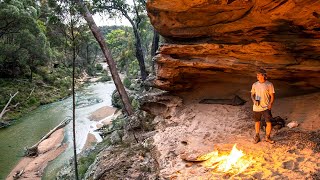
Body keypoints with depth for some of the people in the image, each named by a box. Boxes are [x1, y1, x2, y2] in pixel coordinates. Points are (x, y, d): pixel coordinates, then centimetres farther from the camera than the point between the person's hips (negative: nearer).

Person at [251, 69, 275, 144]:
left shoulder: (269, 84, -6)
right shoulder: (255, 85, 3)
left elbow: (272, 96, -2)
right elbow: (252, 94, 11)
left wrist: (270, 104, -17)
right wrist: (254, 100, -9)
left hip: (266, 107, -3)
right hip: (256, 107, 3)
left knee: (269, 123, -5)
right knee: (257, 122, 14)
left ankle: (267, 137, 18)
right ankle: (257, 137, 32)